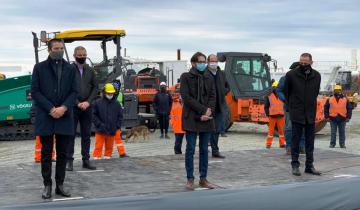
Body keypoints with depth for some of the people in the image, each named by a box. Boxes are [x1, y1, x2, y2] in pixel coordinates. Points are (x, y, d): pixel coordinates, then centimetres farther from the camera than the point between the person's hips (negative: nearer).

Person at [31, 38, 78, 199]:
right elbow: (35, 92, -3)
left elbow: (74, 91, 5)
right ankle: (47, 185, 10)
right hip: (45, 117, -2)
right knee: (46, 153, 3)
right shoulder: (39, 68, 2)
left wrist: (63, 108, -11)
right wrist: (51, 109, -12)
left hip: (64, 117, 2)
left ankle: (60, 185, 14)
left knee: (62, 153, 6)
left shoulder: (70, 69, 9)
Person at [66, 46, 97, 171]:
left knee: (86, 135, 8)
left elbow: (95, 88, 9)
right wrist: (78, 103, -13)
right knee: (71, 134, 1)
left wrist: (88, 102, -5)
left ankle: (86, 160, 15)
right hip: (73, 107, -4)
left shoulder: (90, 71, 9)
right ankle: (69, 161, 6)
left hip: (87, 107, 4)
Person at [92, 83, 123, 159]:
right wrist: (99, 124, -11)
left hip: (112, 131, 4)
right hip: (100, 130, -3)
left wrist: (117, 126, 1)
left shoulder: (116, 103, 7)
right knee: (98, 146, -3)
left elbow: (120, 116, 12)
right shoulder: (97, 103, -4)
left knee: (109, 147, 11)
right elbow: (94, 115, -4)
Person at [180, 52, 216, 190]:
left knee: (204, 149, 7)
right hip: (191, 118, -4)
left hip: (206, 118, 4)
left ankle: (203, 179, 14)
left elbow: (213, 97, 7)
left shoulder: (209, 78, 14)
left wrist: (208, 112, -10)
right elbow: (186, 97, -9)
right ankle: (190, 179, 4)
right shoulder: (186, 77, 0)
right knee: (190, 149, -2)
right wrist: (203, 110, -14)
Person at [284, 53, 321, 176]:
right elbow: (286, 92, 7)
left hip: (310, 114, 3)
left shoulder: (316, 76, 2)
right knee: (295, 140, 1)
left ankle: (309, 166, 15)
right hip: (296, 114, -3)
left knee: (310, 141, 8)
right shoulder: (291, 75, -7)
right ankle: (295, 165, 9)